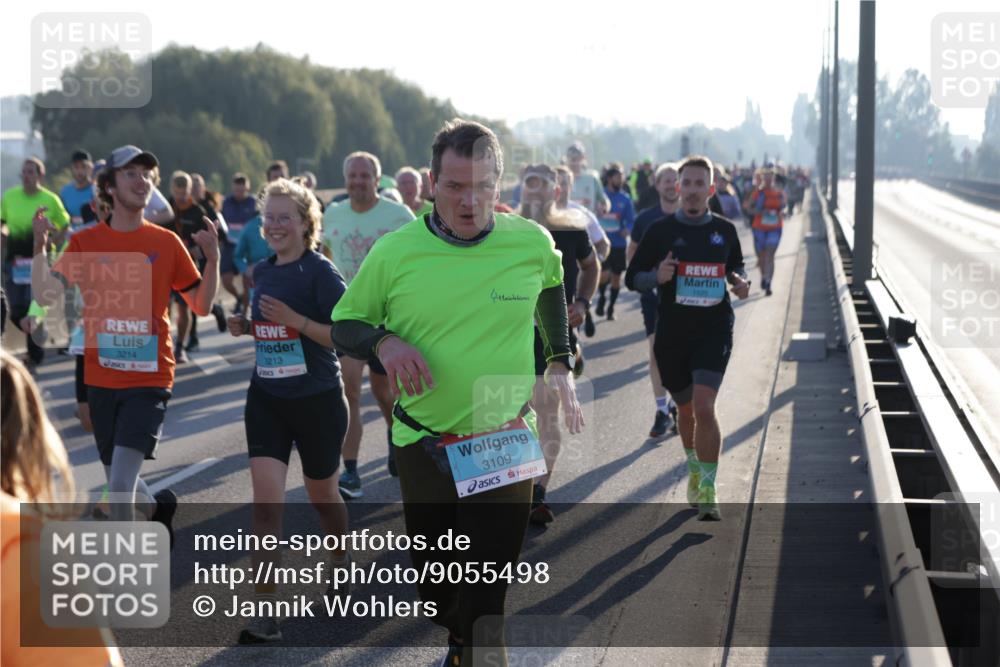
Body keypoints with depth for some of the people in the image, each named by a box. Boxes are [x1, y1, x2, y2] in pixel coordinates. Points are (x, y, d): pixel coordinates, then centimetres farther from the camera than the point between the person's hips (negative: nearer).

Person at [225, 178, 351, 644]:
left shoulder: (320, 272, -13)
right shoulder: (263, 272, 7)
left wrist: (295, 320, -26)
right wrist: (246, 327, 1)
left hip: (317, 399, -4)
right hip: (267, 398, 5)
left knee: (321, 494, 14)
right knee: (265, 500, -8)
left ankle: (342, 561, 45)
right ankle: (265, 611, -8)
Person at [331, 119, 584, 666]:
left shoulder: (532, 243, -5)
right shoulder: (394, 252, -7)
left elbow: (552, 286, 18)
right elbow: (344, 323, 4)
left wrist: (560, 362, 14)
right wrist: (383, 342, -16)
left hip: (505, 442, -1)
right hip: (423, 443, 2)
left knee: (486, 595, -10)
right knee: (432, 578, 17)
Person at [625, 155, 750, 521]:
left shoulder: (725, 230, 4)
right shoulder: (660, 231, 0)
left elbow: (735, 266, 22)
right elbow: (632, 278, 3)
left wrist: (740, 281, -1)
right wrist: (657, 276, -18)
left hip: (714, 329, -1)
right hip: (672, 332, 1)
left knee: (704, 408, -17)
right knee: (686, 409, 16)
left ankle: (707, 491, -12)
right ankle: (694, 467, 43)